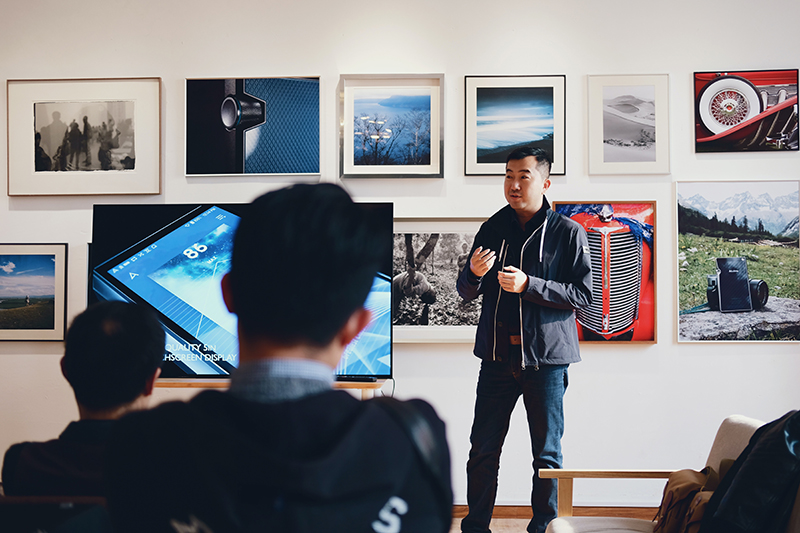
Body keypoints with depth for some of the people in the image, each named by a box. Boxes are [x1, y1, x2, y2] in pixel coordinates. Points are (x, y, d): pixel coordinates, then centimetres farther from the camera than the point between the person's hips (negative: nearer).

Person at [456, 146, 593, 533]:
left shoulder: (568, 232, -1)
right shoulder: (492, 229, 9)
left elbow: (583, 294, -7)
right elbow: (465, 292, 12)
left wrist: (528, 285, -17)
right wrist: (475, 273, -12)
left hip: (546, 358, -3)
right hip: (497, 356, 3)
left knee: (547, 454, 8)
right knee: (482, 450, 6)